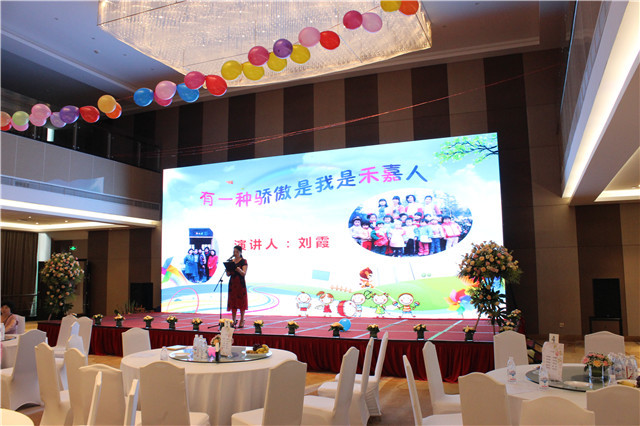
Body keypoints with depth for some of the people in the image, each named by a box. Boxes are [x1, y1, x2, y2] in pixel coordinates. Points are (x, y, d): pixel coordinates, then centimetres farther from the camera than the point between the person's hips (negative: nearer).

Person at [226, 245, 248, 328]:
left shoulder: (243, 261, -2)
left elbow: (244, 273, -12)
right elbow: (228, 274, 10)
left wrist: (238, 269, -29)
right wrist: (228, 269, -11)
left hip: (240, 283, -4)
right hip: (232, 283, 5)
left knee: (241, 301, -3)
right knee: (232, 301, 4)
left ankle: (242, 321, 3)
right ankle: (234, 320, 12)